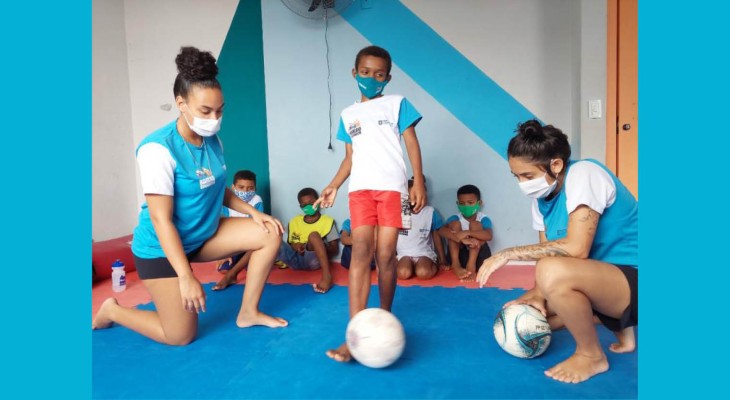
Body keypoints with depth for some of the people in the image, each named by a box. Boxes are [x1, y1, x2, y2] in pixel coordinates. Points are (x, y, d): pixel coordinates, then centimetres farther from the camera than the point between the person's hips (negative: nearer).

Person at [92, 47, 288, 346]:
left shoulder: (213, 141, -2)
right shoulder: (159, 149, -26)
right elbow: (162, 219, -27)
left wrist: (253, 212, -3)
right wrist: (185, 277, -29)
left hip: (204, 234, 7)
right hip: (163, 246, -7)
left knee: (270, 233, -6)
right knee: (182, 336, -1)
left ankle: (248, 313, 5)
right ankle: (112, 311, 24)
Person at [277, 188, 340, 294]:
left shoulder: (328, 221, 9)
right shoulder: (294, 221, 18)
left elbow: (335, 249, 5)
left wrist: (315, 246, -14)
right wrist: (295, 246, -5)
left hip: (313, 258, -3)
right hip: (295, 258, 3)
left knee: (313, 235, -33)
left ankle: (326, 275, -46)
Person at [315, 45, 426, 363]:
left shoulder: (397, 104, 10)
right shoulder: (348, 115, 19)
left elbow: (412, 143, 4)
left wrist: (418, 183, -5)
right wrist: (333, 186, 9)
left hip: (393, 187, -1)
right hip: (360, 188, 2)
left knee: (386, 256, -4)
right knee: (361, 252, -12)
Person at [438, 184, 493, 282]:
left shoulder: (483, 219, -5)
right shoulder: (455, 218, -3)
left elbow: (489, 236, -26)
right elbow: (442, 230, -24)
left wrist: (467, 233, -38)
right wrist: (462, 239, -40)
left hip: (479, 258, -1)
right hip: (459, 255, 1)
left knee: (476, 224, -18)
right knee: (455, 224, -14)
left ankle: (471, 265, -31)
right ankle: (456, 265, -26)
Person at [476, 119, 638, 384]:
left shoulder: (583, 174, -22)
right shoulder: (542, 197, 3)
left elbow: (576, 249, -31)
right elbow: (548, 252, 3)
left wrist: (508, 254, -26)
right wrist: (537, 295, -15)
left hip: (635, 280, -9)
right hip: (599, 280, 9)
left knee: (552, 272, -36)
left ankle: (592, 355, -9)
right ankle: (620, 328, 16)